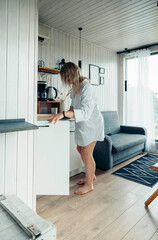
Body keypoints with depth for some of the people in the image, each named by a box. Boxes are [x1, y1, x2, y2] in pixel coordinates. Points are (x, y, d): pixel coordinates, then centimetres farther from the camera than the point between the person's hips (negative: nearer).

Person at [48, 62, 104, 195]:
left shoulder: (86, 88, -26)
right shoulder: (76, 86, 3)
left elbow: (85, 112, -36)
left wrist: (63, 114, -45)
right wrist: (69, 111, 3)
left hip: (91, 124, -9)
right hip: (83, 124, 9)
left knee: (86, 153, -2)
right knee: (80, 149, 16)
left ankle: (89, 184, 18)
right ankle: (91, 175, 36)